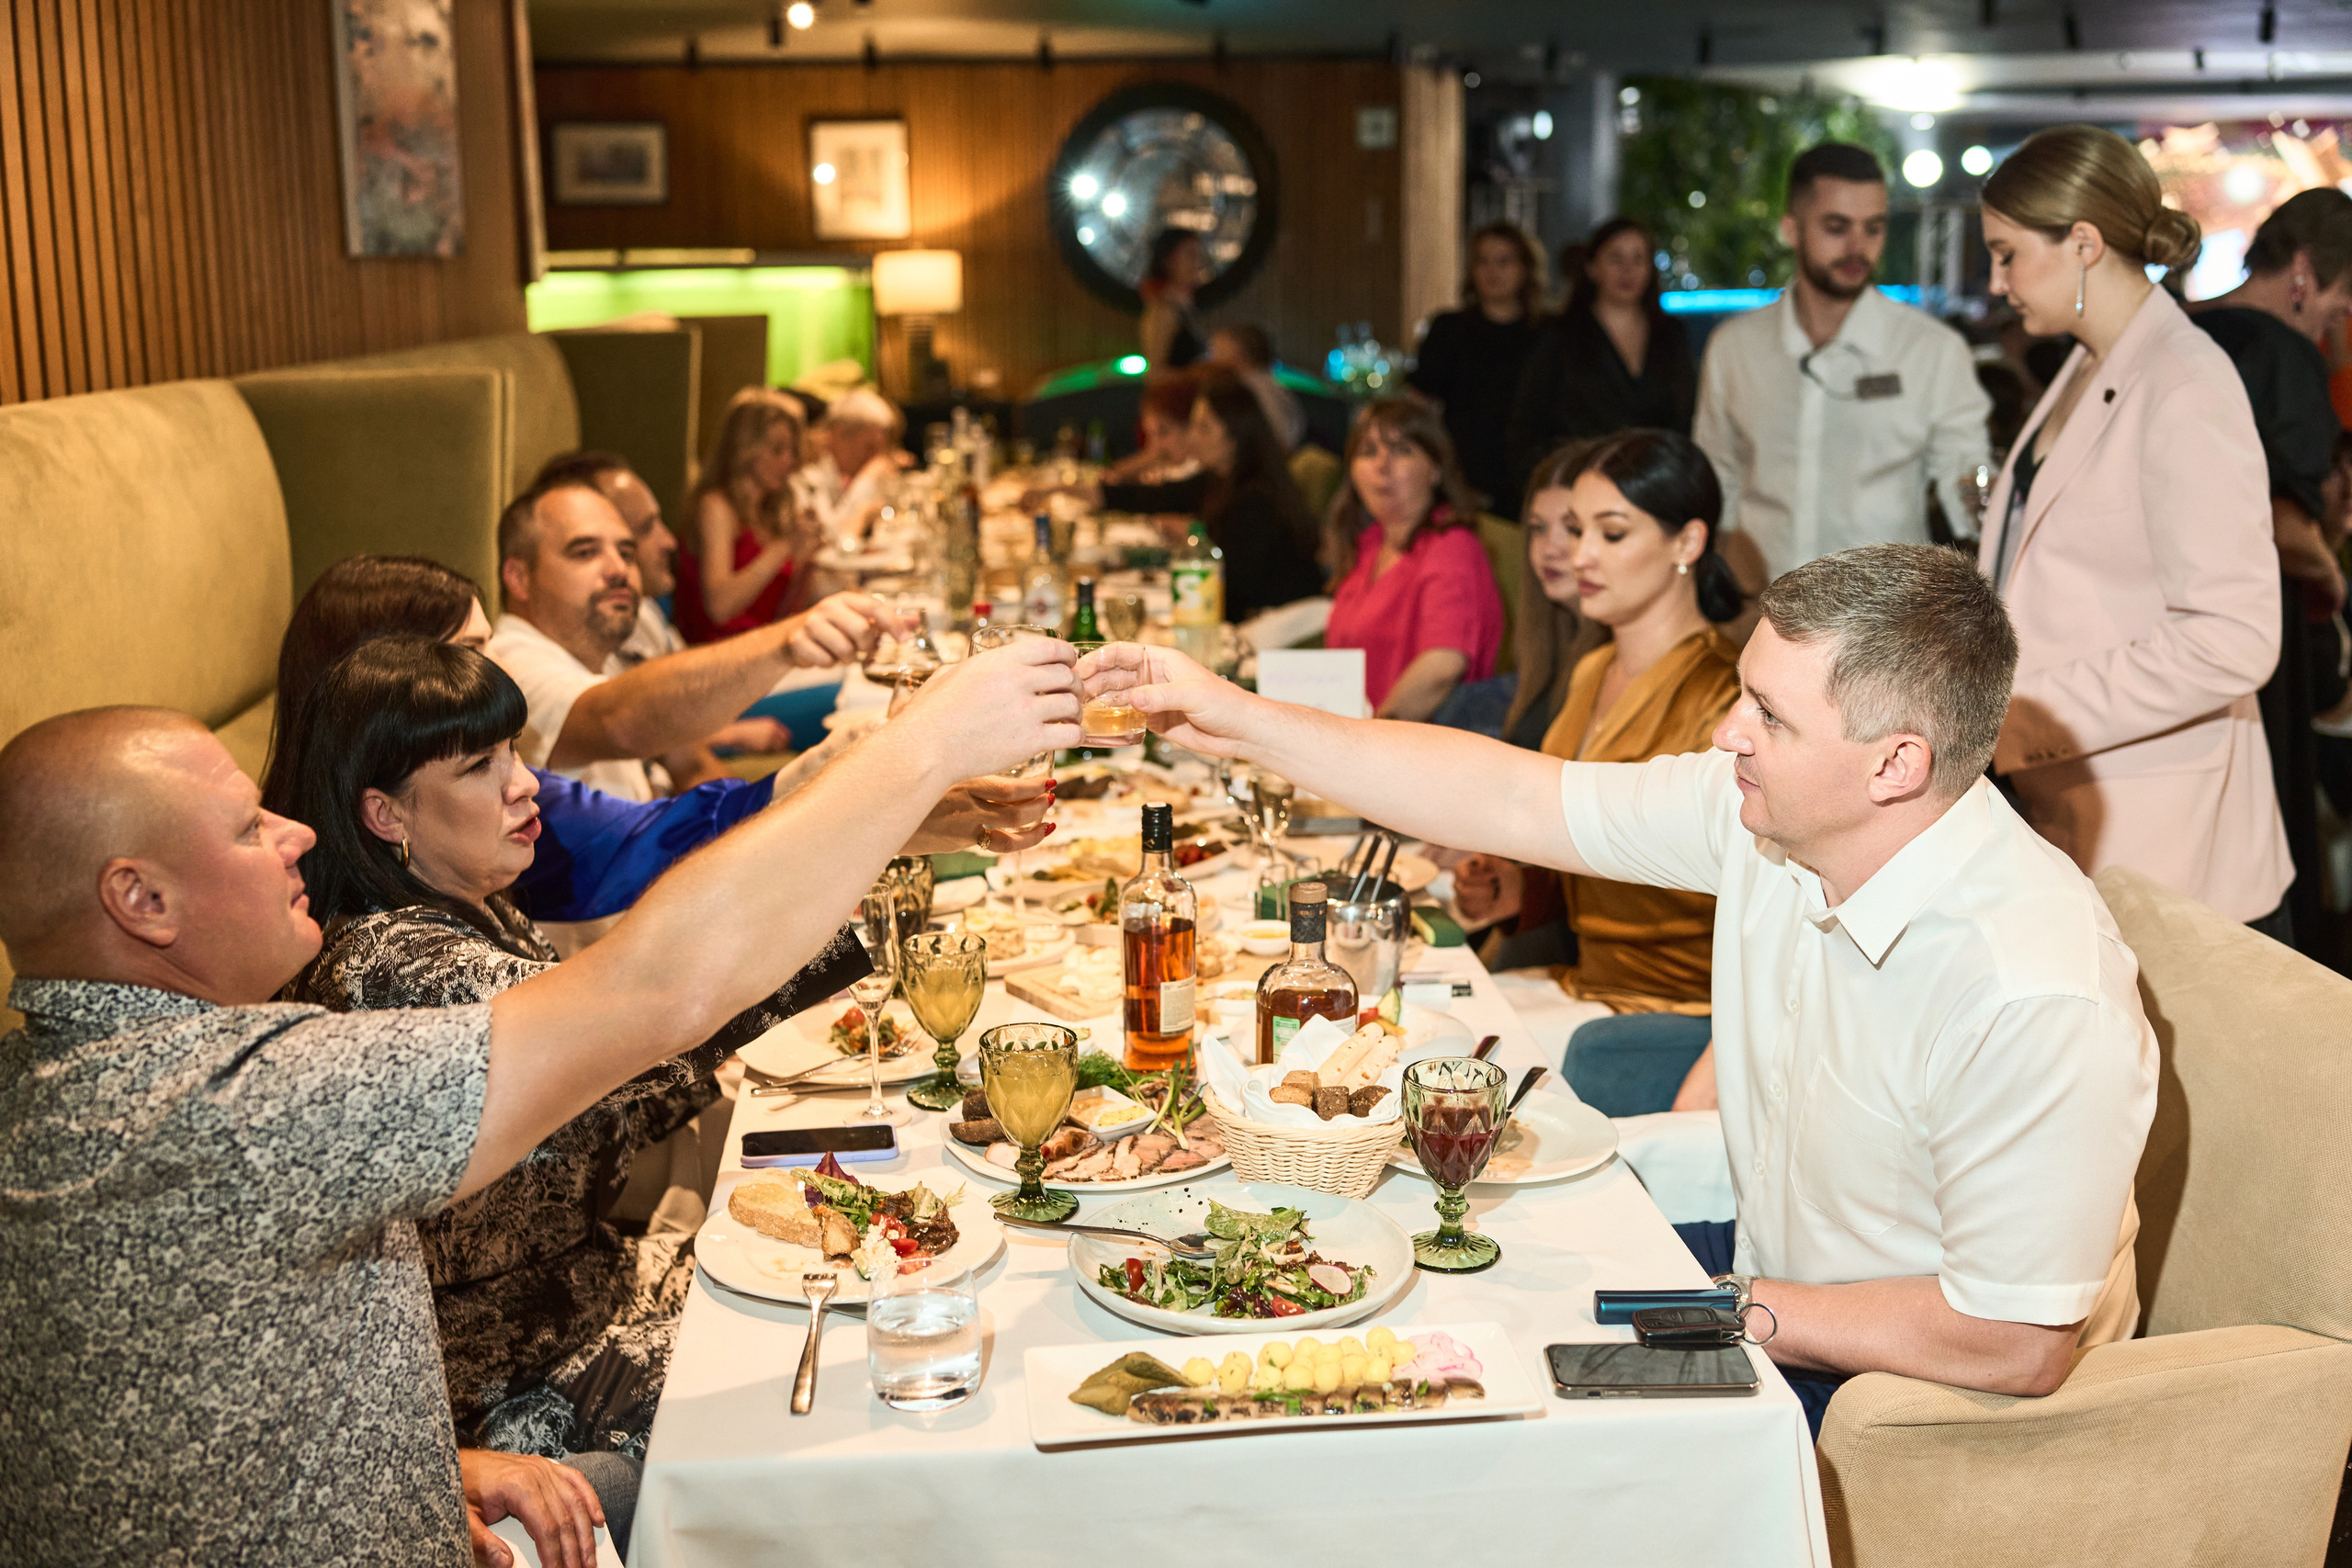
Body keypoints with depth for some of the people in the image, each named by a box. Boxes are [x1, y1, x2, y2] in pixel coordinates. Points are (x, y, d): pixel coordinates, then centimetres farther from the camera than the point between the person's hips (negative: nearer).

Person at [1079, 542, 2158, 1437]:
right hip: (1770, 1276, 7)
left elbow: (2017, 1348, -28)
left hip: (1926, 1395, -7)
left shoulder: (2035, 1003, -33)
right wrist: (1241, 722, -4)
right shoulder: (1758, 812, -11)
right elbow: (1518, 802, -3)